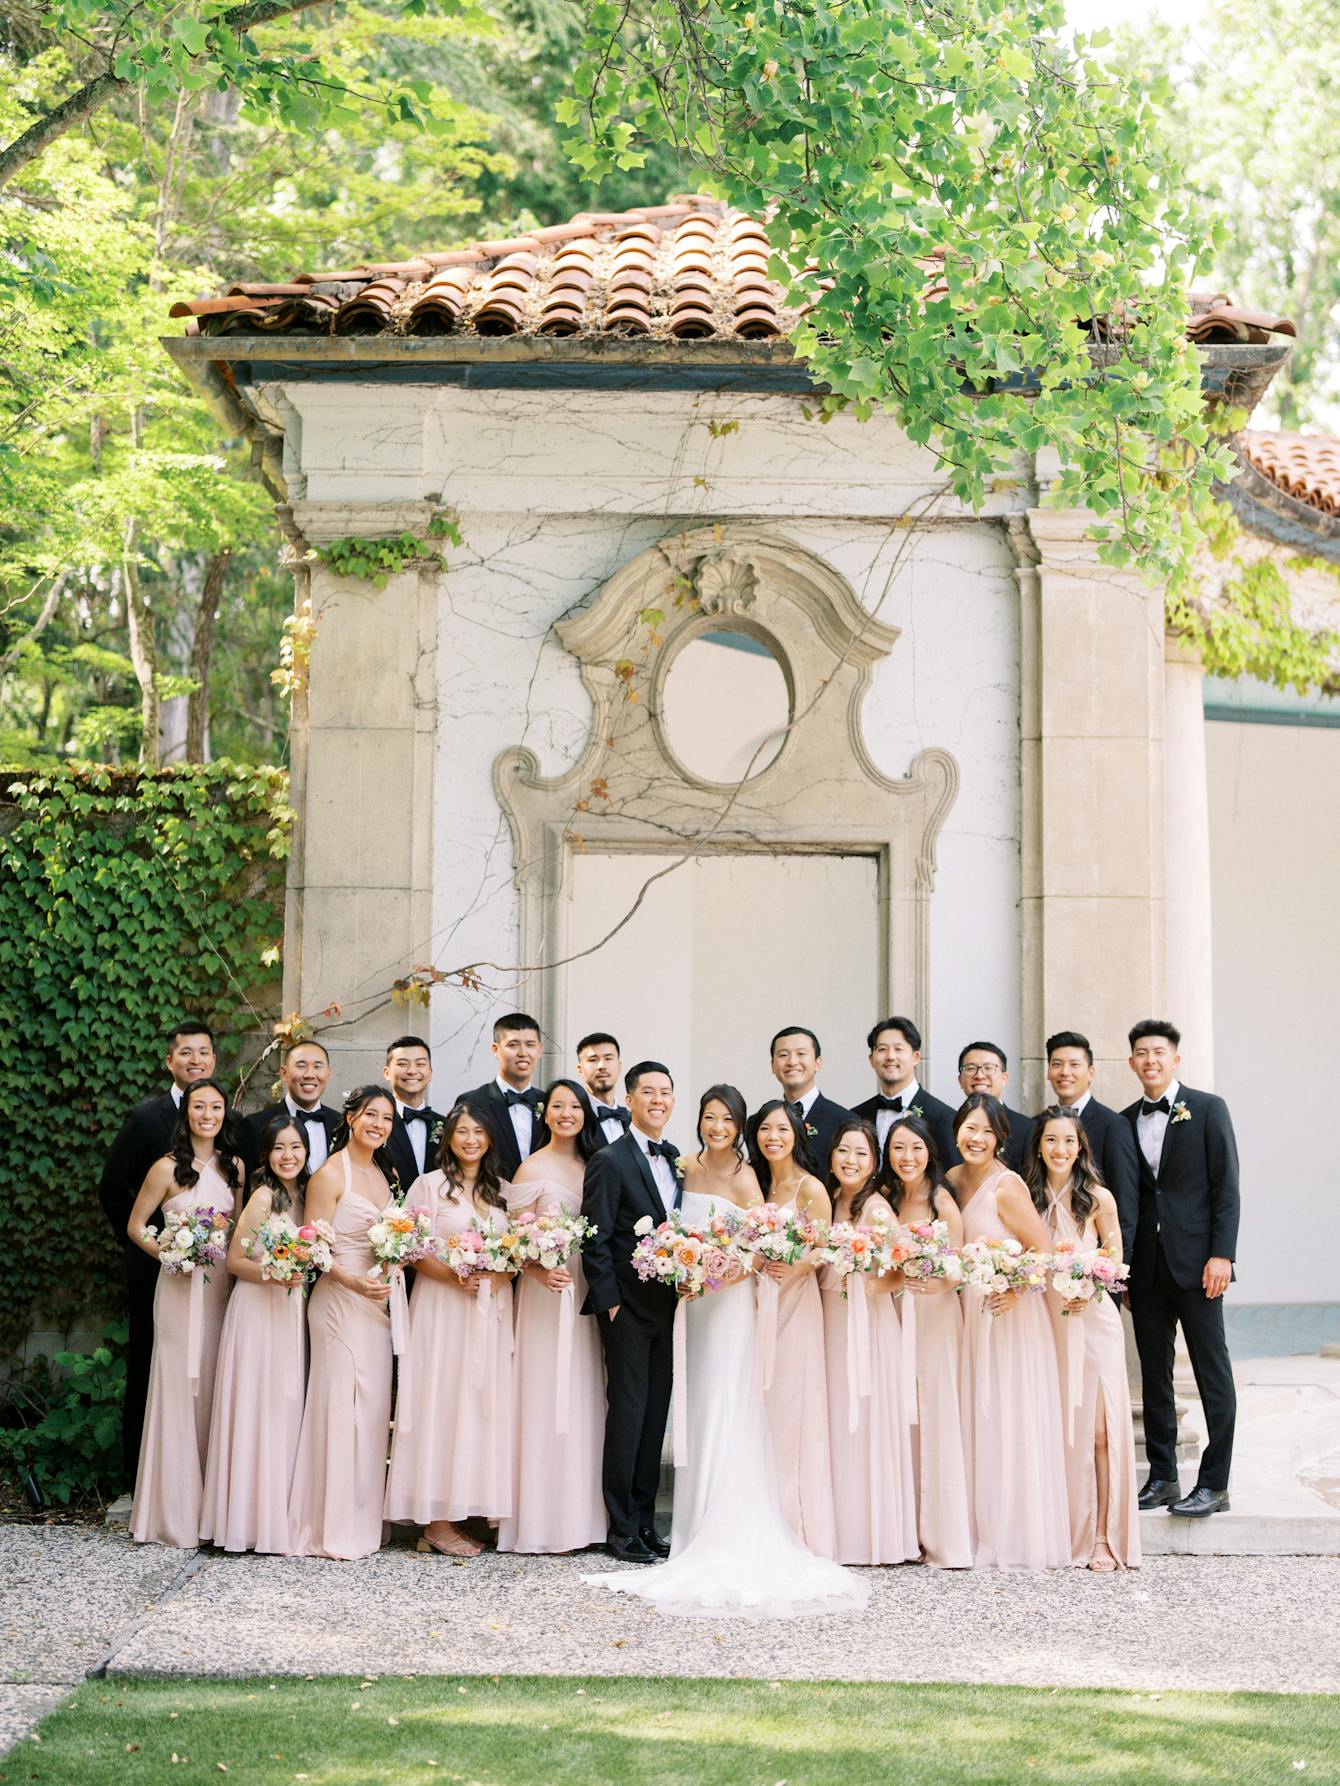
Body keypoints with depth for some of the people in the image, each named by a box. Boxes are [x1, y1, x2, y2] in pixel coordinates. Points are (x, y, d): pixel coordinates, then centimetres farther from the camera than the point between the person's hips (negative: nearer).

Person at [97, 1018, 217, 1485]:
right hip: (155, 1268, -3)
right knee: (147, 1372, 6)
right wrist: (141, 1244, -2)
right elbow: (112, 1189, -4)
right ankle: (141, 1475, 15)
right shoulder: (146, 1117, -7)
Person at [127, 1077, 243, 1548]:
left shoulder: (234, 1167, 8)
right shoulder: (168, 1169, -6)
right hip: (181, 1287, -4)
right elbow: (135, 1226, 0)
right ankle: (174, 1509, 5)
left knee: (215, 1389, 7)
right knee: (178, 1389, -3)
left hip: (222, 1287, 4)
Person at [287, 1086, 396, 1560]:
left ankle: (362, 1521, 17)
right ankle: (332, 1529, 1)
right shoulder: (331, 1173, -8)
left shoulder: (383, 1174, 15)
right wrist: (353, 1281, -26)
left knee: (372, 1409, 9)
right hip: (339, 1302, -8)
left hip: (376, 1303, 8)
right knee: (340, 1407, -6)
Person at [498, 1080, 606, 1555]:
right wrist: (541, 1272, -23)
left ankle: (581, 1513, 15)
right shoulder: (533, 1168, -4)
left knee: (583, 1398, 8)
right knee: (546, 1399, -5)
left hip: (587, 1292, 5)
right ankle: (542, 1519, 1)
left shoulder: (593, 1165, 12)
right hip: (546, 1290, -5)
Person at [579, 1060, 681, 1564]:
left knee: (656, 1414, 10)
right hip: (628, 1306, -6)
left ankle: (646, 1522, 17)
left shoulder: (678, 1160, 12)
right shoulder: (610, 1160, -8)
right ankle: (622, 1529, 3)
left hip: (667, 1305, 7)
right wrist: (609, 1302, -13)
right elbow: (595, 1240, -10)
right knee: (628, 1412, -4)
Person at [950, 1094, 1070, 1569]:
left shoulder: (1007, 1186, -14)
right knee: (976, 1420, 10)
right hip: (970, 1314, 7)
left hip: (1011, 1315, -7)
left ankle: (1021, 1537, 7)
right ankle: (984, 1532, 19)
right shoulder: (952, 1180, 7)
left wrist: (1015, 1290, -25)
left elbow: (1046, 1252, -14)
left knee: (1013, 1422, -2)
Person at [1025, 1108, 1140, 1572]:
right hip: (1044, 1320, 3)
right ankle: (1066, 1533, 12)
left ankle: (1104, 1537, 0)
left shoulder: (1098, 1199, -1)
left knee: (1098, 1426, -4)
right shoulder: (1028, 1198, 6)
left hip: (1093, 1320, -2)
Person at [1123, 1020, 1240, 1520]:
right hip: (1146, 1266, 5)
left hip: (1195, 1262, -5)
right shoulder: (1125, 1122, 12)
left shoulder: (1207, 1109, 0)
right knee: (1154, 1374, 9)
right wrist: (1121, 1264, 7)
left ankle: (1214, 1484, 4)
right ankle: (1162, 1478, 17)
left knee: (1212, 1372, -1)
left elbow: (1226, 1185, -5)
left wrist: (1221, 1254, -13)